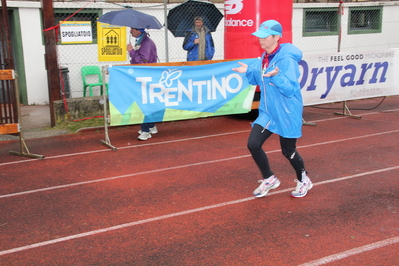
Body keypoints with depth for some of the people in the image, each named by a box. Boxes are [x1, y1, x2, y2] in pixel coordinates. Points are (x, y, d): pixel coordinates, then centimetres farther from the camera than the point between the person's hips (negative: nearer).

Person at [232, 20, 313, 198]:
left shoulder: (287, 59, -21)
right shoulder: (264, 58, 4)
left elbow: (291, 89, -25)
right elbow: (259, 80, 16)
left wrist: (277, 76, -40)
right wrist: (249, 71, -2)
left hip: (287, 114, -7)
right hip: (268, 112, 7)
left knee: (288, 151, 8)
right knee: (253, 144, -2)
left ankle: (303, 181, 38)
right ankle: (269, 180, 21)